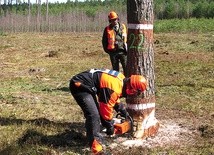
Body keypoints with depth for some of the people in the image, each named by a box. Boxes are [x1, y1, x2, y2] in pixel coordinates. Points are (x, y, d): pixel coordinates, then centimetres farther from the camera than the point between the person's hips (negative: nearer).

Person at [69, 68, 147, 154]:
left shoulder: (121, 79, 5)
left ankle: (92, 136, 29)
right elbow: (106, 107, -15)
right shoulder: (114, 88, -25)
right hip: (79, 85, -11)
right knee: (93, 114, -19)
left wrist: (123, 110, 28)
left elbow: (114, 98, 25)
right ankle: (96, 146, -17)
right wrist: (110, 126, -2)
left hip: (86, 85, 11)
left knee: (97, 111, 17)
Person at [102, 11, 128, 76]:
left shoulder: (123, 27, 7)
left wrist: (127, 48, 3)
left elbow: (127, 38, 10)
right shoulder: (107, 29, 3)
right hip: (113, 52, 0)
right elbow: (104, 41, 9)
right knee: (115, 69, 8)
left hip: (123, 51, 0)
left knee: (126, 68, -4)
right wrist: (107, 50, 4)